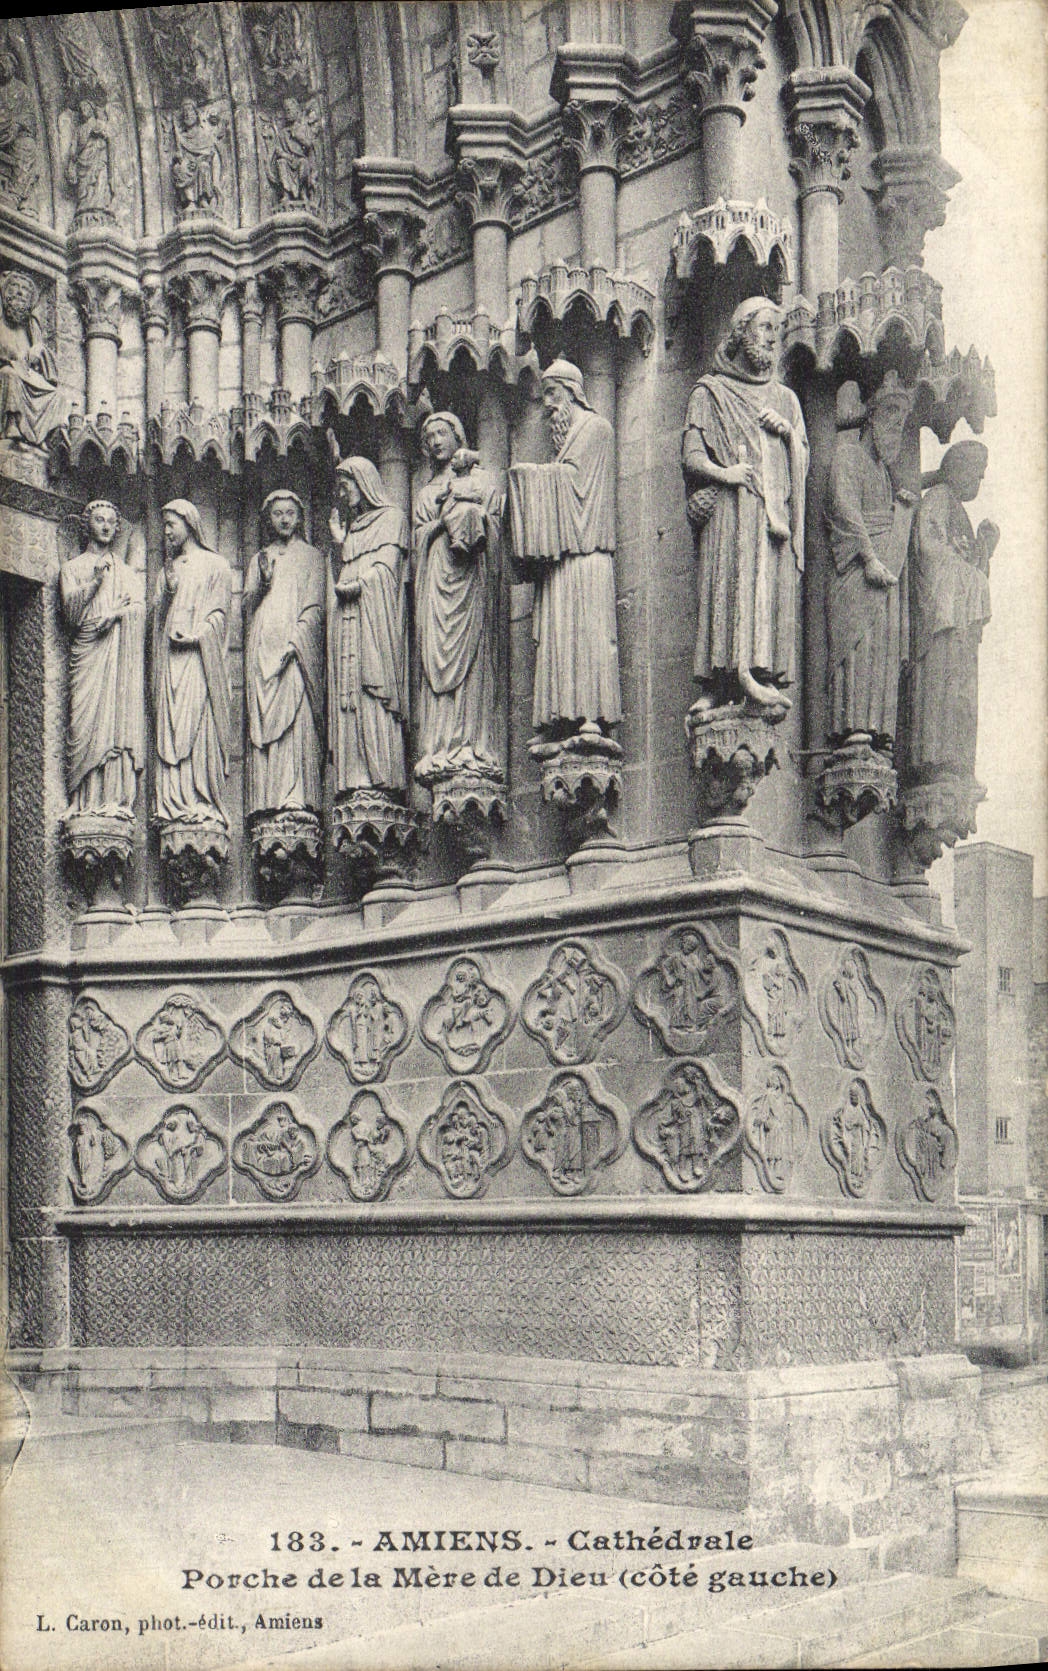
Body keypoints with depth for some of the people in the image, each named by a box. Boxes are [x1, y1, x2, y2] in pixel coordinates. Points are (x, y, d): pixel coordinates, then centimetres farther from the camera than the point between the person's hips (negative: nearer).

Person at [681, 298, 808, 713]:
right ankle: (741, 673, -31)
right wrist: (723, 473, -18)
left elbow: (802, 461, 22)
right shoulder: (710, 392, 13)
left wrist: (787, 430, 2)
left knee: (772, 589, -9)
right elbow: (691, 455, 2)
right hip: (730, 507, -4)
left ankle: (754, 676, -14)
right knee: (732, 583, -21)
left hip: (774, 508, 4)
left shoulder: (785, 399, 26)